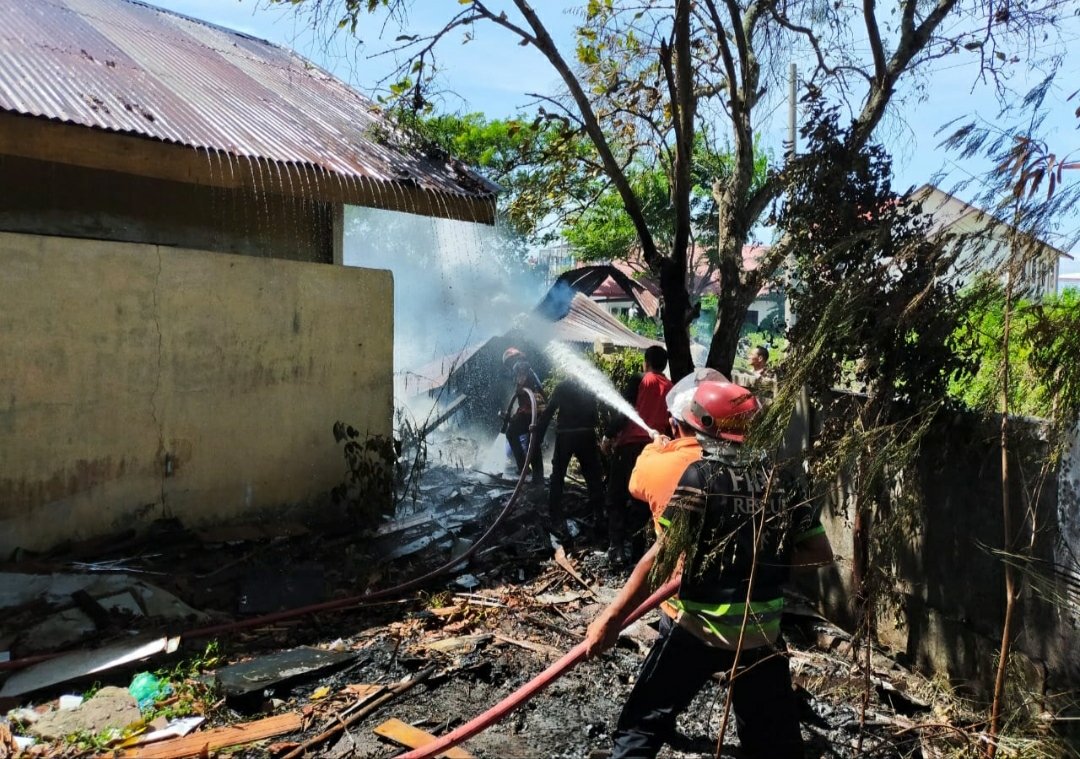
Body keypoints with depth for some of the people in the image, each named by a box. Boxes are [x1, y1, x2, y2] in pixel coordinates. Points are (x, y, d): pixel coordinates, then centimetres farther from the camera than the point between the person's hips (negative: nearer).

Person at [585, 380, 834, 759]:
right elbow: (821, 552, 4)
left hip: (698, 626, -5)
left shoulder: (698, 476, -13)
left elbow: (662, 559, -18)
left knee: (642, 725, 8)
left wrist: (611, 619, -14)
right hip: (764, 629, 5)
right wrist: (766, 557, 10)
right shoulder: (778, 480, 2)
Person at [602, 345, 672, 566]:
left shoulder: (640, 380, -2)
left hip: (630, 443, -4)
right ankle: (637, 549, 12)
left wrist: (609, 435, 1)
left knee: (617, 497, 4)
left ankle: (616, 547, -4)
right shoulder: (671, 388, 9)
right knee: (642, 499, 11)